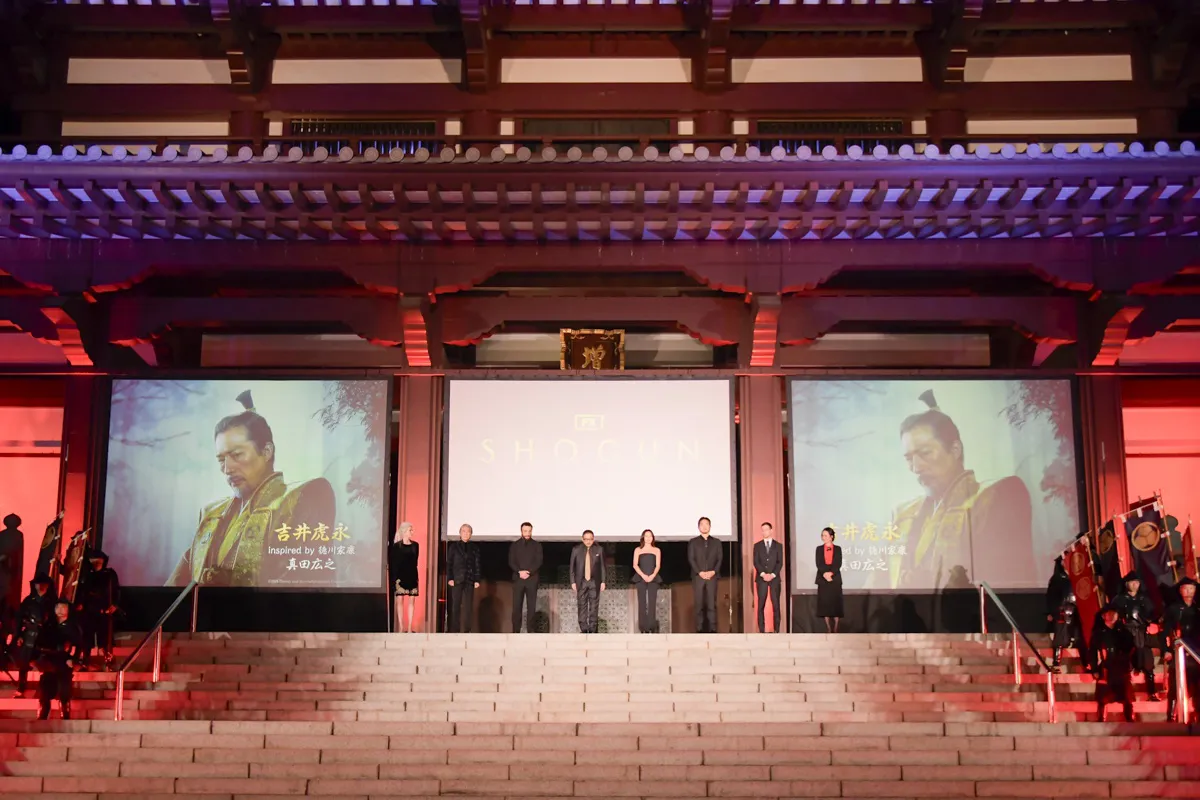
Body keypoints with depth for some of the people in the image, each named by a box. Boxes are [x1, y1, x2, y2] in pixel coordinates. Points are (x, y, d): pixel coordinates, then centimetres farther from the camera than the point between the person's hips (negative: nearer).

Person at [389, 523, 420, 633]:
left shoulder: (415, 545, 8)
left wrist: (416, 577, 8)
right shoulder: (396, 546, -2)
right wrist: (394, 578, -11)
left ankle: (409, 627, 5)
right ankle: (401, 627, 1)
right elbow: (392, 563, -4)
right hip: (400, 576, -3)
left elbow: (415, 561, 12)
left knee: (411, 600, 2)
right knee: (400, 600, -2)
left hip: (412, 576, 3)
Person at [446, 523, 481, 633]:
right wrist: (449, 578, -7)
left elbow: (477, 565, 7)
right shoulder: (453, 546, 7)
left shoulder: (475, 548, 11)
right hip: (457, 580, -1)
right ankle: (454, 630, 0)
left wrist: (477, 580, -2)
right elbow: (449, 563, 3)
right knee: (455, 606, -2)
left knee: (468, 607, -1)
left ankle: (467, 631, 2)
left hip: (470, 580, 1)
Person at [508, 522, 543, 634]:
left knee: (531, 606, -3)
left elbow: (539, 562, 1)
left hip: (532, 579, 0)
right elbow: (511, 562, 4)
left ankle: (530, 630, -2)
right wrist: (520, 572, -12)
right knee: (516, 605, -4)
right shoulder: (514, 545, 12)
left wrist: (529, 572, -13)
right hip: (518, 578, 0)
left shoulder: (537, 545, 10)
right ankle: (516, 630, -2)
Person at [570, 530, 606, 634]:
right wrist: (573, 582, -2)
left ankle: (593, 629, 5)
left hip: (594, 582, 0)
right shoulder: (576, 550, 1)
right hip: (581, 582, 0)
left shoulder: (599, 550, 1)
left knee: (594, 606, 1)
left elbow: (602, 567, 4)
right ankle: (583, 629, 4)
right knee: (582, 606, 0)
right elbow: (572, 567, 3)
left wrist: (603, 581, 0)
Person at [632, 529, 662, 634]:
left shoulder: (656, 550, 12)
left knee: (652, 602, -9)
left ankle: (652, 627, -12)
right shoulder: (638, 550, 11)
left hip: (653, 578, 0)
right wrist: (643, 575, -12)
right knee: (642, 603, -4)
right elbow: (635, 565, 2)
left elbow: (658, 565, 4)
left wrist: (652, 576, -13)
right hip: (641, 578, 0)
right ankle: (643, 628, -4)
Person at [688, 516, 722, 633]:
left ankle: (712, 629, -6)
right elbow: (691, 559, 1)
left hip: (712, 576, 1)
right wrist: (700, 572, -11)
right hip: (697, 577, -1)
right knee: (699, 604, -3)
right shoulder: (693, 542, 9)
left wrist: (713, 572, -9)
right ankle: (700, 629, -3)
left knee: (712, 604, -5)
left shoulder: (716, 542, 14)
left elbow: (719, 559, 7)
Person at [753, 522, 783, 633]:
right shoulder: (757, 545, 10)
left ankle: (776, 630, -1)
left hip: (774, 578, 0)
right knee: (761, 605, -3)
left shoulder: (778, 545, 10)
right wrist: (763, 574, -13)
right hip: (761, 578, 0)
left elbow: (780, 563, 2)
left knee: (776, 604, -3)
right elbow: (756, 562, 2)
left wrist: (773, 574, -12)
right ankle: (761, 630, -3)